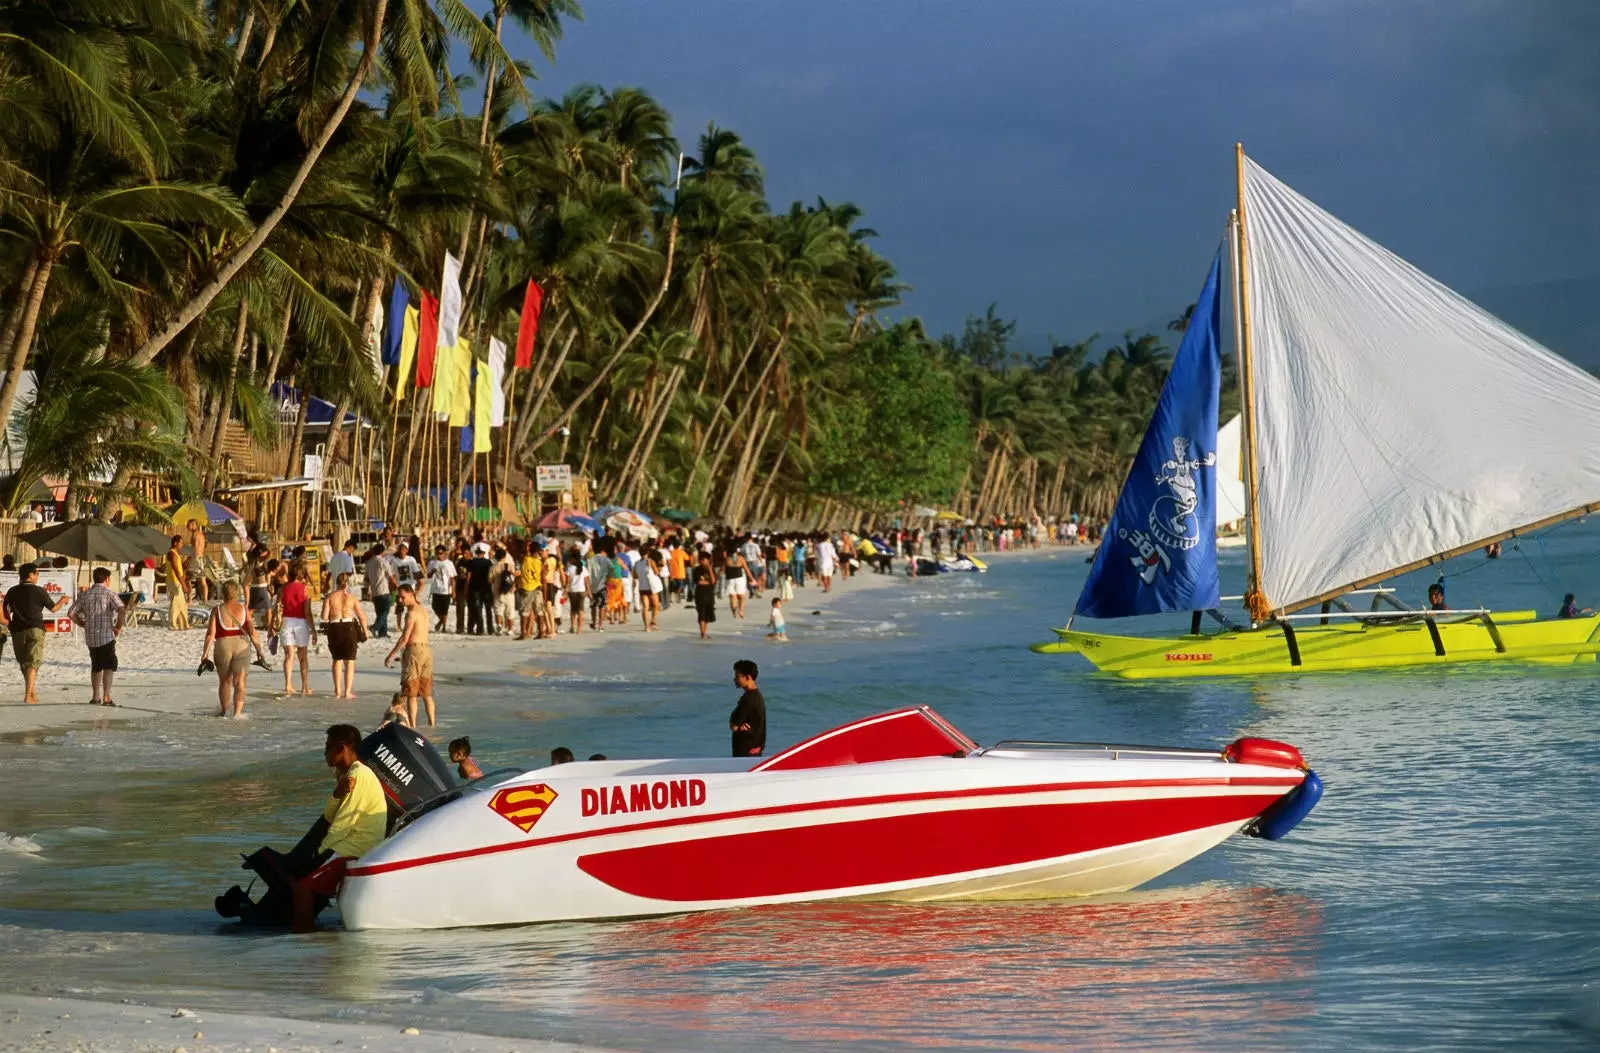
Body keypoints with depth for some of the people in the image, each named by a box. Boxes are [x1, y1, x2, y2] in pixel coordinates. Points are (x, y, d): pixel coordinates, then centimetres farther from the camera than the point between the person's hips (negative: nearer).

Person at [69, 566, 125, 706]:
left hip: (90, 637, 5)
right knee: (108, 667, -2)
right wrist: (118, 627, -7)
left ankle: (95, 696, 21)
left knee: (96, 666, 19)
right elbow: (122, 611, -21)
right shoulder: (109, 594, -6)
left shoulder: (84, 594, 8)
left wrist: (84, 624, 14)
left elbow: (71, 613, 5)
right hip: (106, 636, -5)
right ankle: (106, 697, -12)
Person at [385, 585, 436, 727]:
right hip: (427, 650, 8)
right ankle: (432, 723, 17)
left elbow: (404, 638, -17)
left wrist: (391, 655, -13)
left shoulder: (412, 613, -13)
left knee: (411, 692, -3)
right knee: (426, 692, 15)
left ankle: (412, 724, -5)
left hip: (414, 650, -8)